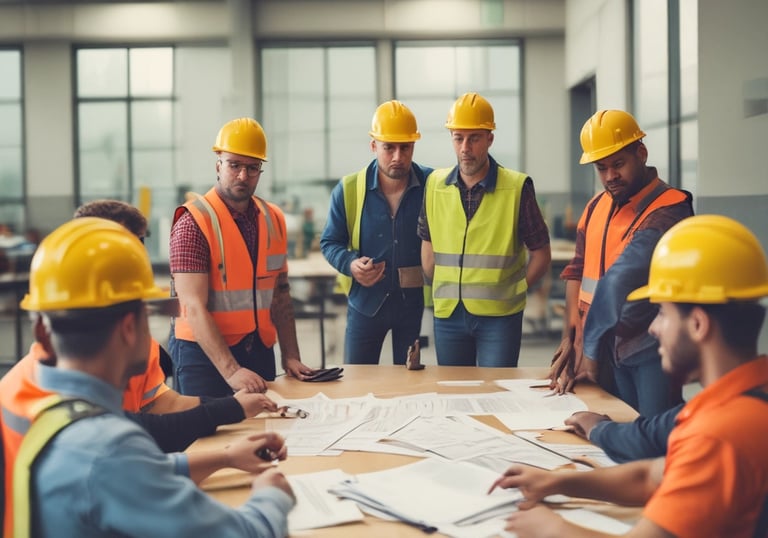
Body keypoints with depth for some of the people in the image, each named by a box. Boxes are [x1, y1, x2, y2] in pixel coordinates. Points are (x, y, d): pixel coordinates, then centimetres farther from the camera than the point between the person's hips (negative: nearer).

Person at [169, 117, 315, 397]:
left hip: (260, 350, 6)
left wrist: (290, 356, 2)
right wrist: (231, 371, -26)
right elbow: (194, 308, -19)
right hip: (205, 352, -5)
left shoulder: (273, 219, 7)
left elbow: (280, 295, 11)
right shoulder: (193, 222, -13)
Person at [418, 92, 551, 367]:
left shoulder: (517, 187, -7)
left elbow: (541, 255, 0)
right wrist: (440, 291, 8)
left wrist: (509, 293, -4)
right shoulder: (435, 184, 3)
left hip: (499, 316, -3)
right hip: (447, 314, 4)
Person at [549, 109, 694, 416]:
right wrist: (570, 336, -2)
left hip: (651, 348, -7)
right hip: (607, 346, 7)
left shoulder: (667, 212, -17)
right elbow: (578, 270, 9)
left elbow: (621, 281, -23)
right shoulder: (597, 205, 9)